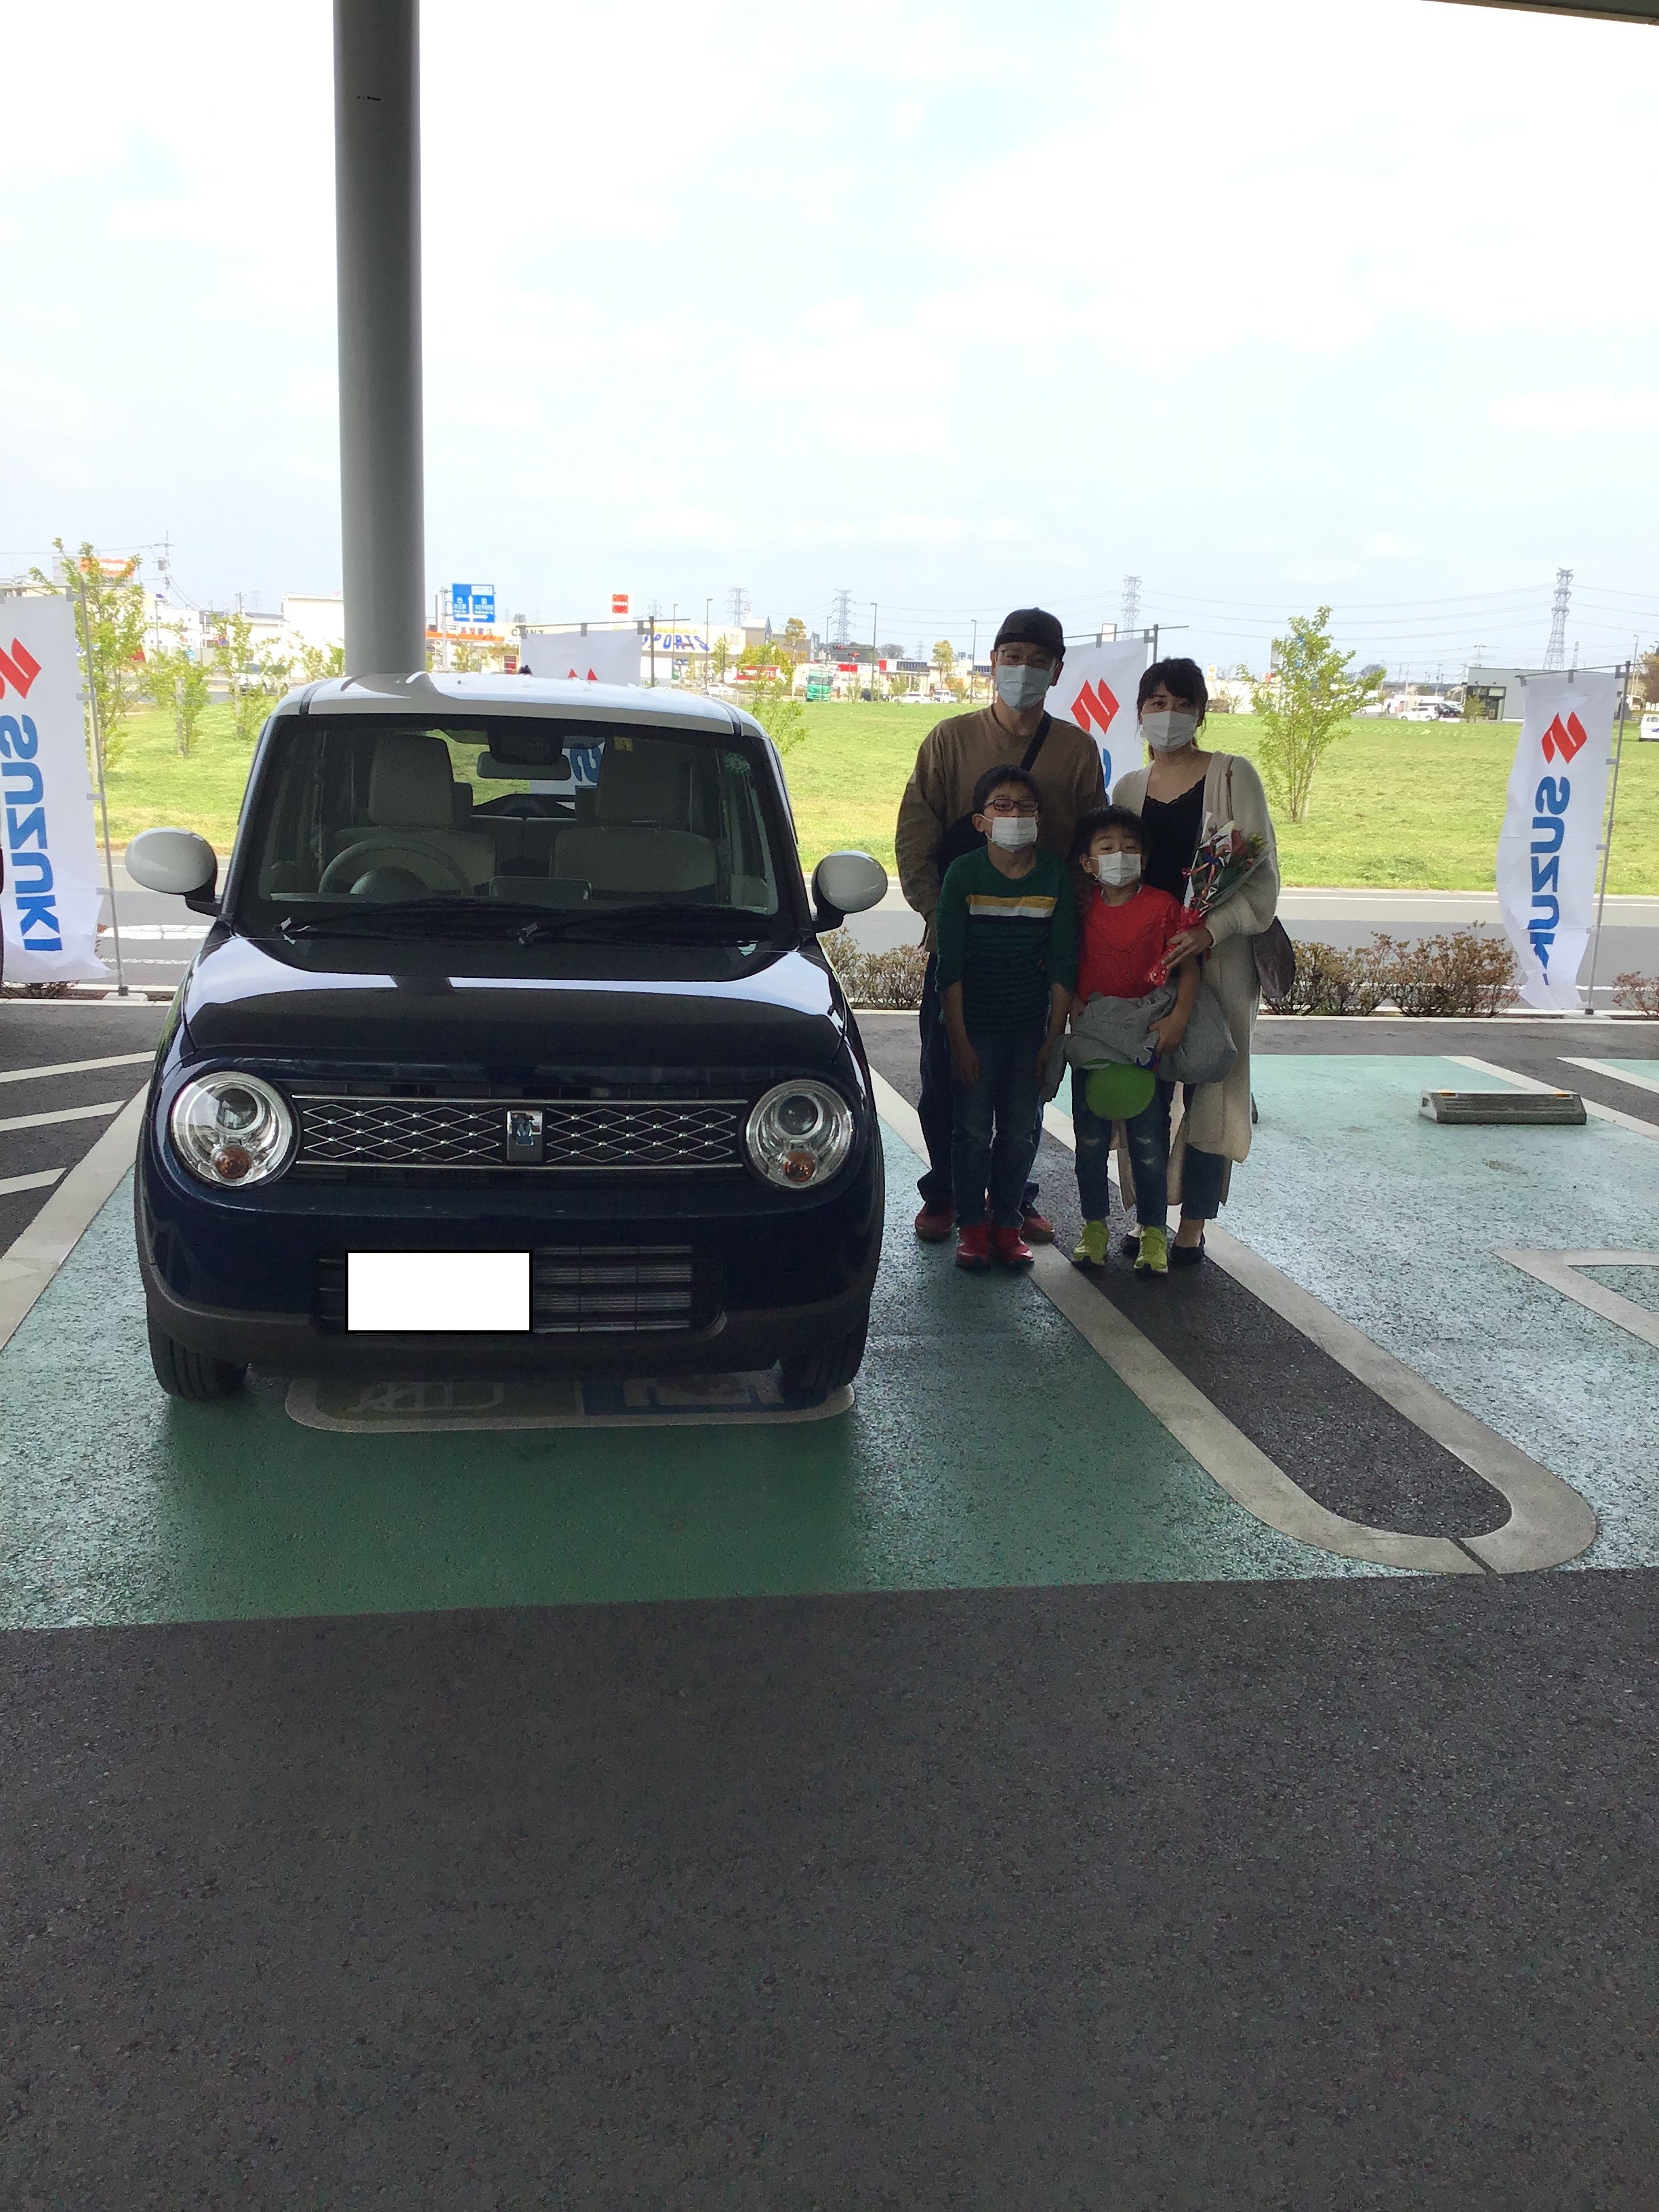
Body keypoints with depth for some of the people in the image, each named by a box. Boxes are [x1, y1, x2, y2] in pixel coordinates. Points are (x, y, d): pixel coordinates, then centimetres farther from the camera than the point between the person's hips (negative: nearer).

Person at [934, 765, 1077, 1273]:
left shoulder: (1056, 875, -3)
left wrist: (1053, 1038, -6)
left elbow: (1063, 965, -2)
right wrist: (959, 1041, -12)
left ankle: (1007, 1223, 20)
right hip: (975, 1024, -2)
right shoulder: (963, 874, -8)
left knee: (1022, 1130, 6)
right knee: (973, 1130, 2)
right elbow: (950, 965, -9)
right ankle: (972, 1226, 15)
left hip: (1032, 1026, 2)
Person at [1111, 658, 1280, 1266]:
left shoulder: (1232, 775, -1)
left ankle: (1192, 1229, 7)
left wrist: (1210, 930, -21)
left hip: (1216, 957, -4)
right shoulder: (1128, 787, 13)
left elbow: (1261, 875, -7)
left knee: (1209, 1088, -1)